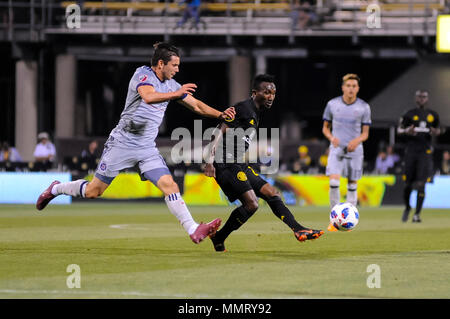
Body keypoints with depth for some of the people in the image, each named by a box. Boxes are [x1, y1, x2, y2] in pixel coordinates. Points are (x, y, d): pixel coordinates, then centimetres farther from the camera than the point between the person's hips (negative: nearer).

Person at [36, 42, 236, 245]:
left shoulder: (170, 84, 10)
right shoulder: (143, 74, -11)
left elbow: (196, 105, 17)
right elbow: (148, 97, -32)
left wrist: (220, 114, 3)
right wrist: (176, 94, -31)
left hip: (147, 148, 6)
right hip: (122, 143, -6)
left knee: (170, 186, -12)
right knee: (93, 191, 2)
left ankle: (193, 230, -18)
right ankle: (56, 189, 28)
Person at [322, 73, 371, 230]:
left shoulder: (364, 107, -1)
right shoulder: (332, 104, 0)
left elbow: (365, 133, 4)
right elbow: (325, 128, 10)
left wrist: (357, 140, -18)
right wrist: (332, 138, -11)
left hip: (354, 151, 1)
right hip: (336, 149, -1)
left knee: (352, 186, 4)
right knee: (334, 182, -16)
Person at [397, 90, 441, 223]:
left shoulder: (433, 115, 10)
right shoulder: (409, 114, 4)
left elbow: (437, 129, 22)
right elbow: (399, 130, 6)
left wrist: (435, 132, -3)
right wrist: (406, 131, -17)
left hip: (425, 152, 1)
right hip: (411, 151, 0)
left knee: (421, 184, -9)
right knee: (408, 183, 1)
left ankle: (417, 214, -4)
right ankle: (407, 207, 29)